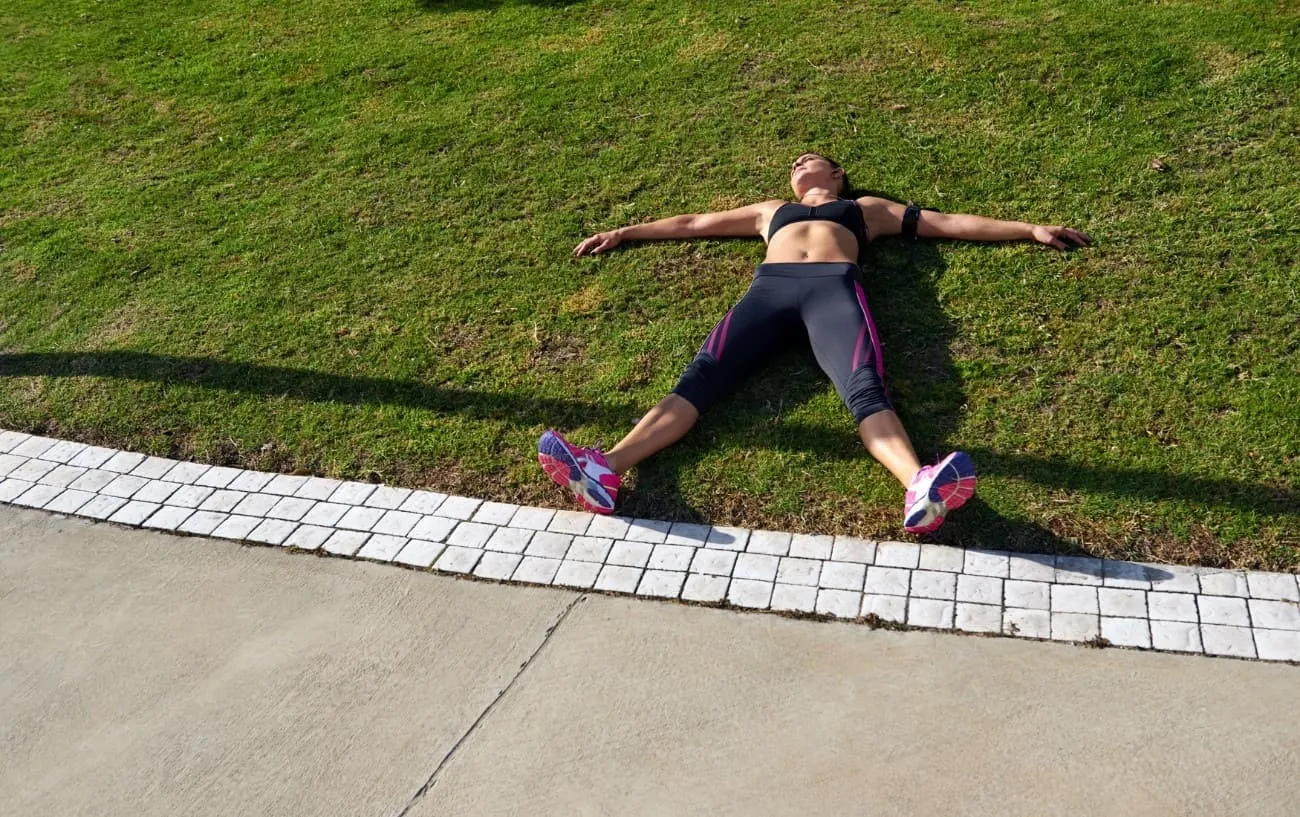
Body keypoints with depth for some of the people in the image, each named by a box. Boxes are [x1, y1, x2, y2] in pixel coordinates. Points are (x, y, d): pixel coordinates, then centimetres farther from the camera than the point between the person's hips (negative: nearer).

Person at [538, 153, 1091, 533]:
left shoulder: (869, 208, 36)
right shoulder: (771, 210, 42)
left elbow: (952, 223, 34)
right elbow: (692, 223, 45)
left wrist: (1031, 230, 29)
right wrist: (623, 232, 47)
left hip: (834, 285, -1)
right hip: (770, 286, 1)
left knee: (864, 388, -32)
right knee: (702, 375, -26)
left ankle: (920, 490, -60)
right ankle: (606, 470, -48)